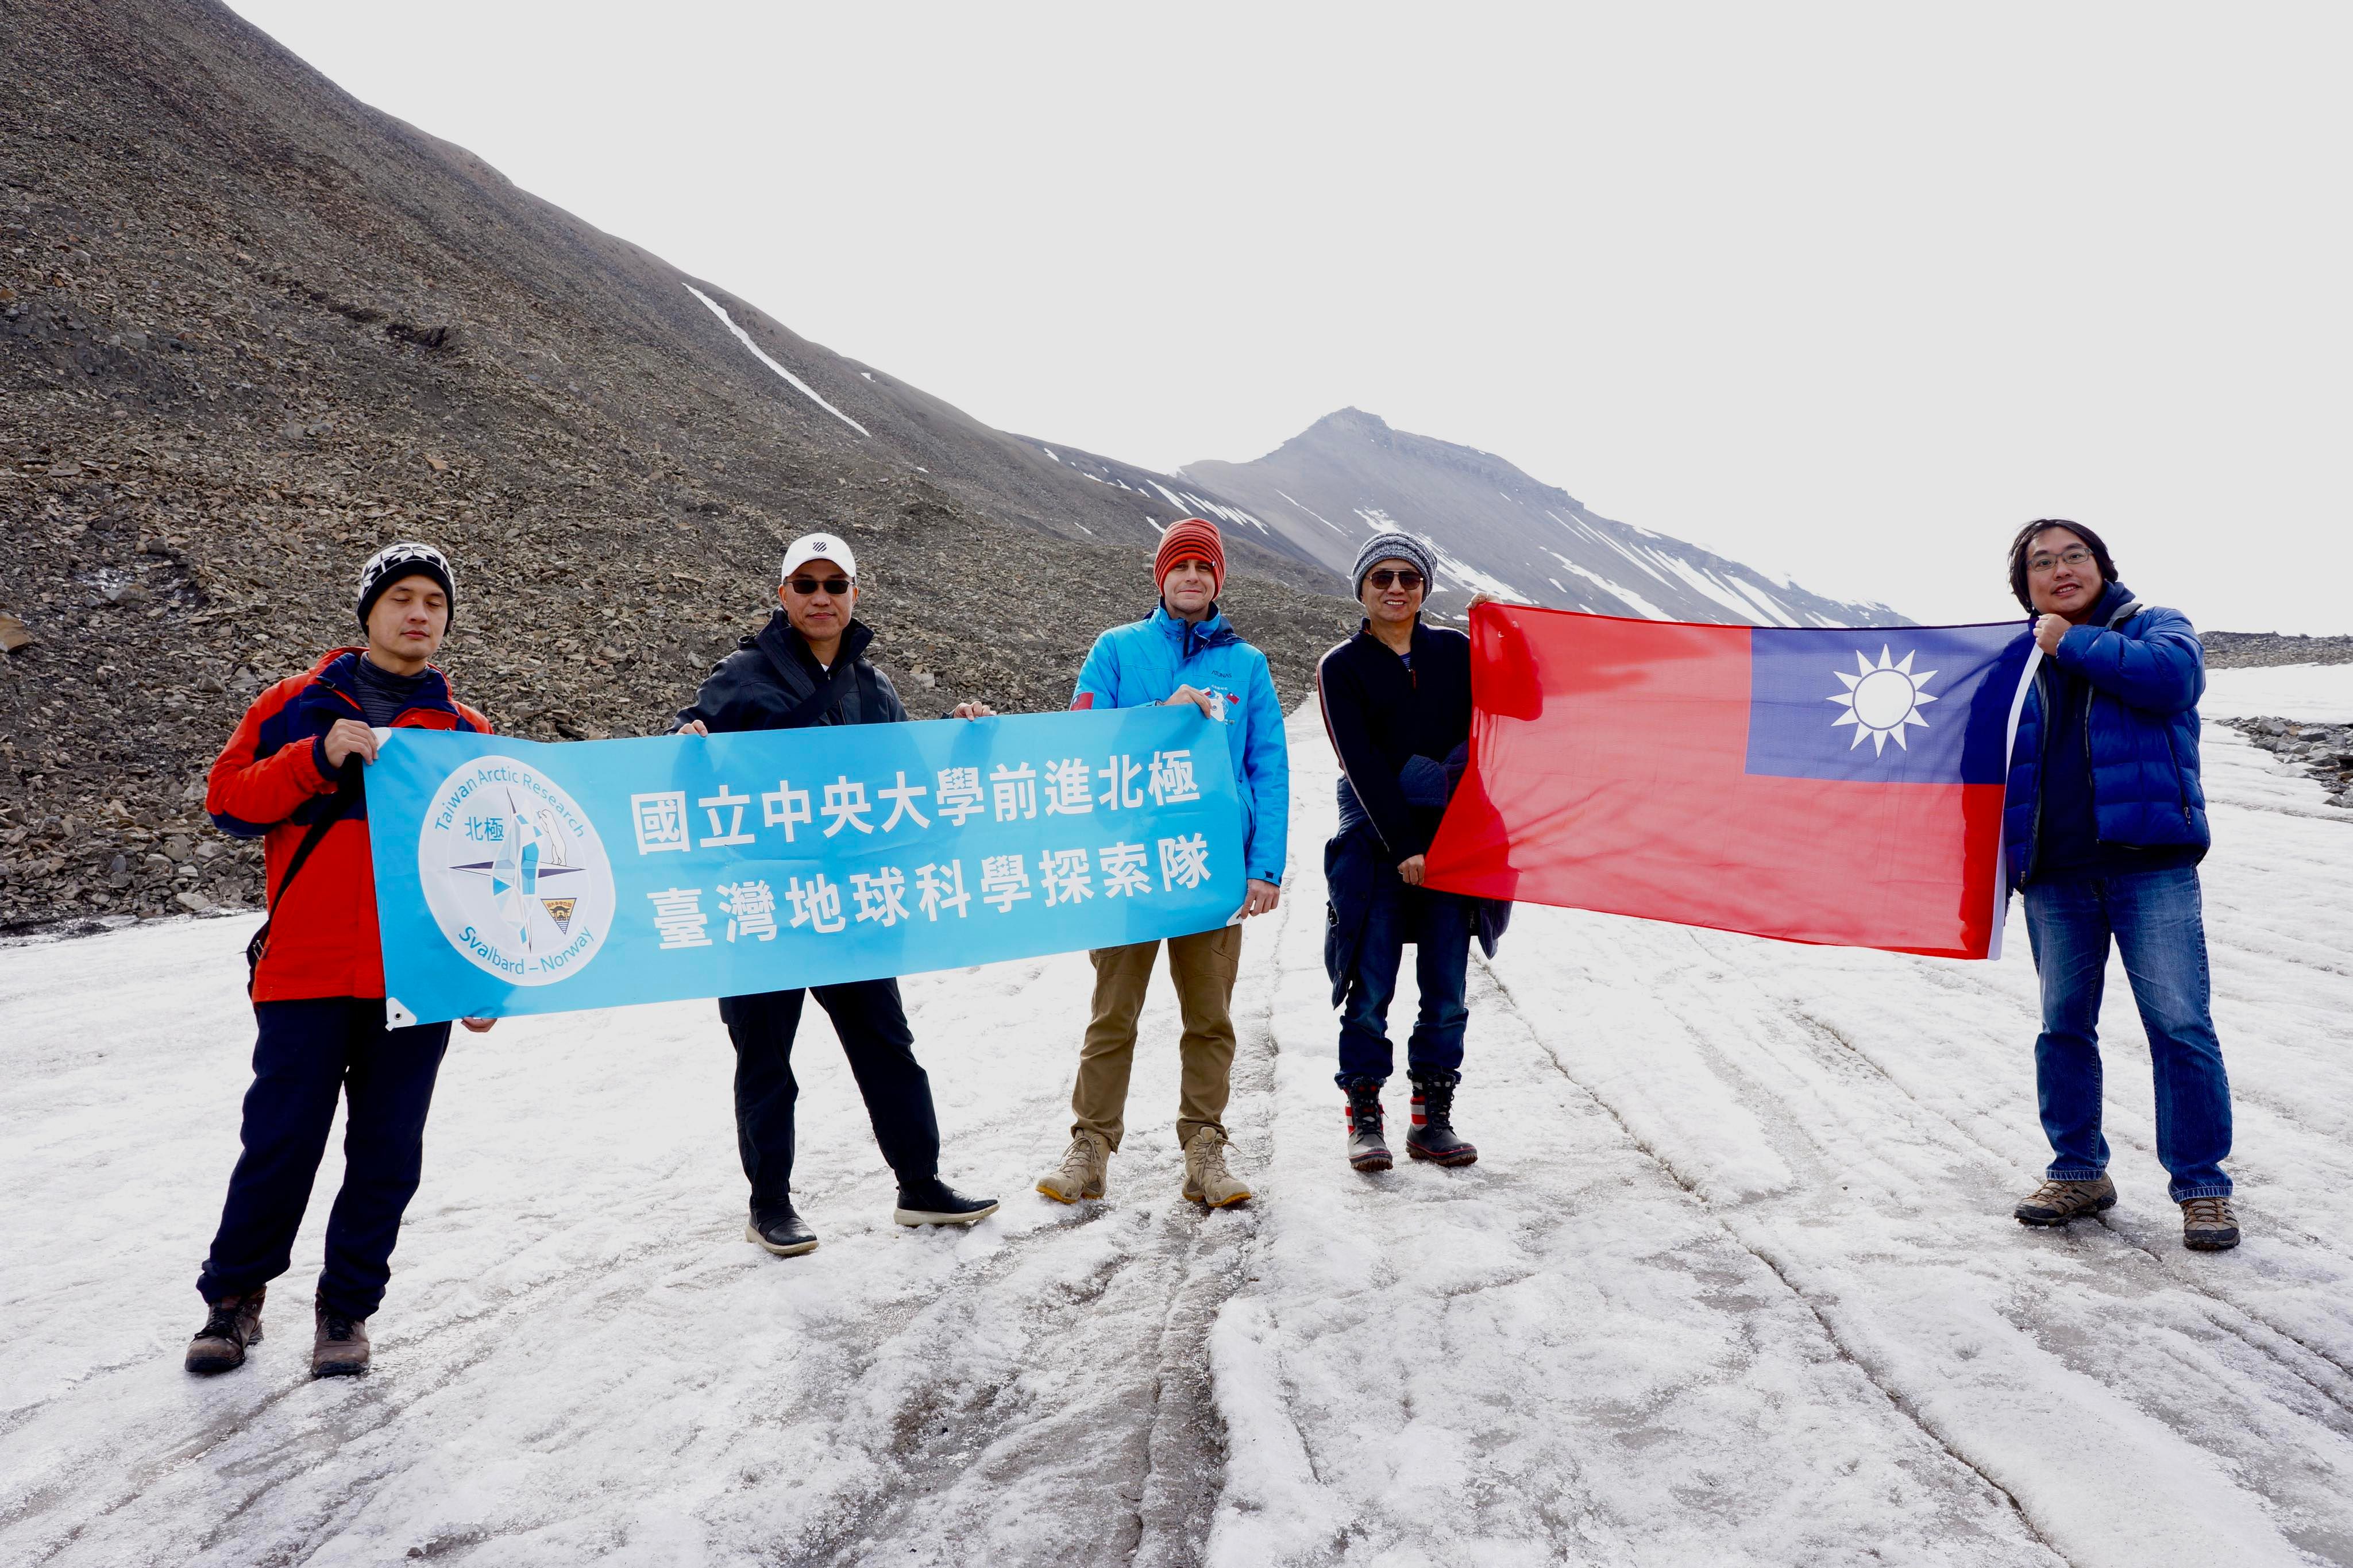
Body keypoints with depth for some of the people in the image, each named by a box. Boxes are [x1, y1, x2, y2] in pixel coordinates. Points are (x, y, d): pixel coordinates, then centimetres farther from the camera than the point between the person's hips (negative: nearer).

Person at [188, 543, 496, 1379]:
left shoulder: (465, 731, 11)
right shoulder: (298, 705, 8)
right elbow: (227, 798, 0)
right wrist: (318, 758, -15)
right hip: (306, 973, -1)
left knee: (387, 1152, 6)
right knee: (279, 1142, 2)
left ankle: (347, 1307, 22)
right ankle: (233, 1296, 24)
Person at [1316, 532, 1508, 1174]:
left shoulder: (1456, 651, 10)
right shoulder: (1341, 668, 0)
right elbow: (1363, 766, -7)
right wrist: (1405, 849, -13)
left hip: (1450, 839, 3)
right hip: (1376, 843, -3)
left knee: (1447, 988, 3)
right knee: (1371, 987, -3)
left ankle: (1433, 1119, 13)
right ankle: (1364, 1118, 8)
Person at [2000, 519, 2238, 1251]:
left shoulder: (2154, 625, 7)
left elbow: (2171, 676, -17)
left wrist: (2072, 642, -8)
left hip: (2150, 861, -3)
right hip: (2054, 871, 4)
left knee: (2180, 1022, -6)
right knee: (2063, 1026, 9)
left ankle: (2202, 1186, 5)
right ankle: (2078, 1174, 22)